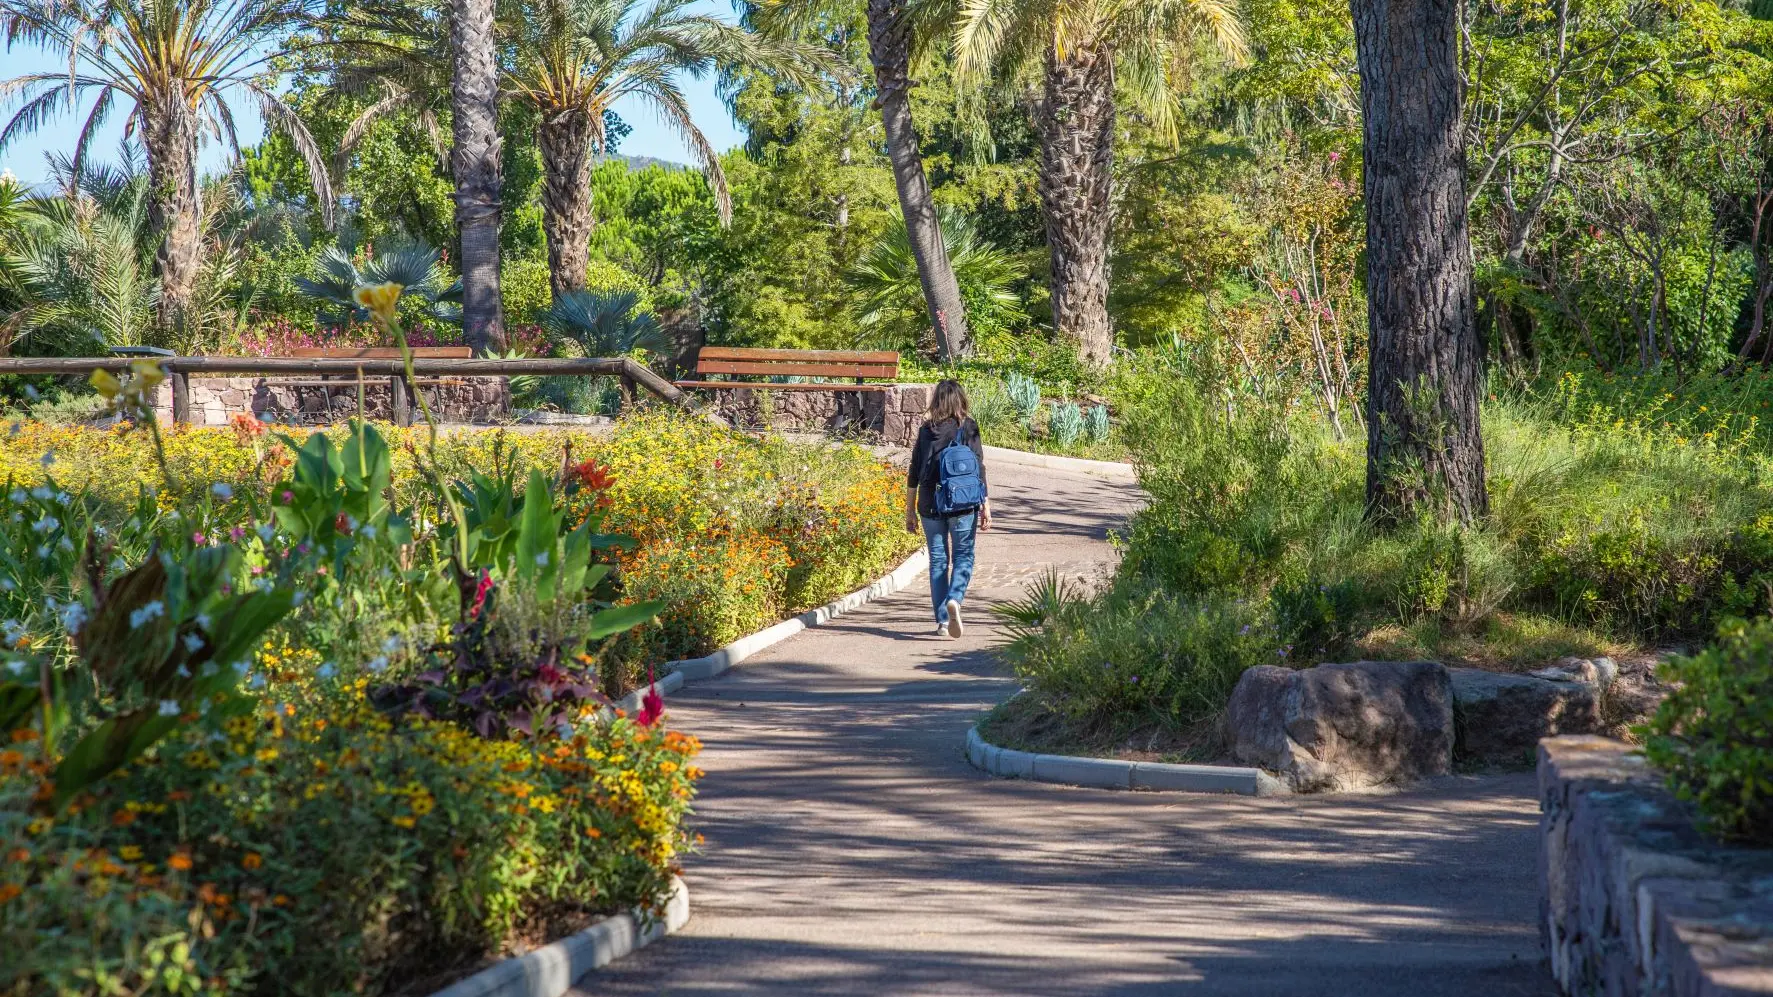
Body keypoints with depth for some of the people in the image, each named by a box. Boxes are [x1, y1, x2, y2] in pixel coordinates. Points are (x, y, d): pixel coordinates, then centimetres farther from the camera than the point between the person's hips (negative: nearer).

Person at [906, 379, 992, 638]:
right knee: (963, 556, 8)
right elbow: (979, 470, -5)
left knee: (937, 559, 9)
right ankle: (954, 599, -19)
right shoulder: (968, 429, -2)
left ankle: (942, 621, 7)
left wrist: (910, 510, 13)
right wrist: (985, 506, 0)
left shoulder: (926, 431, 4)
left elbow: (913, 473, 5)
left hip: (930, 505, 2)